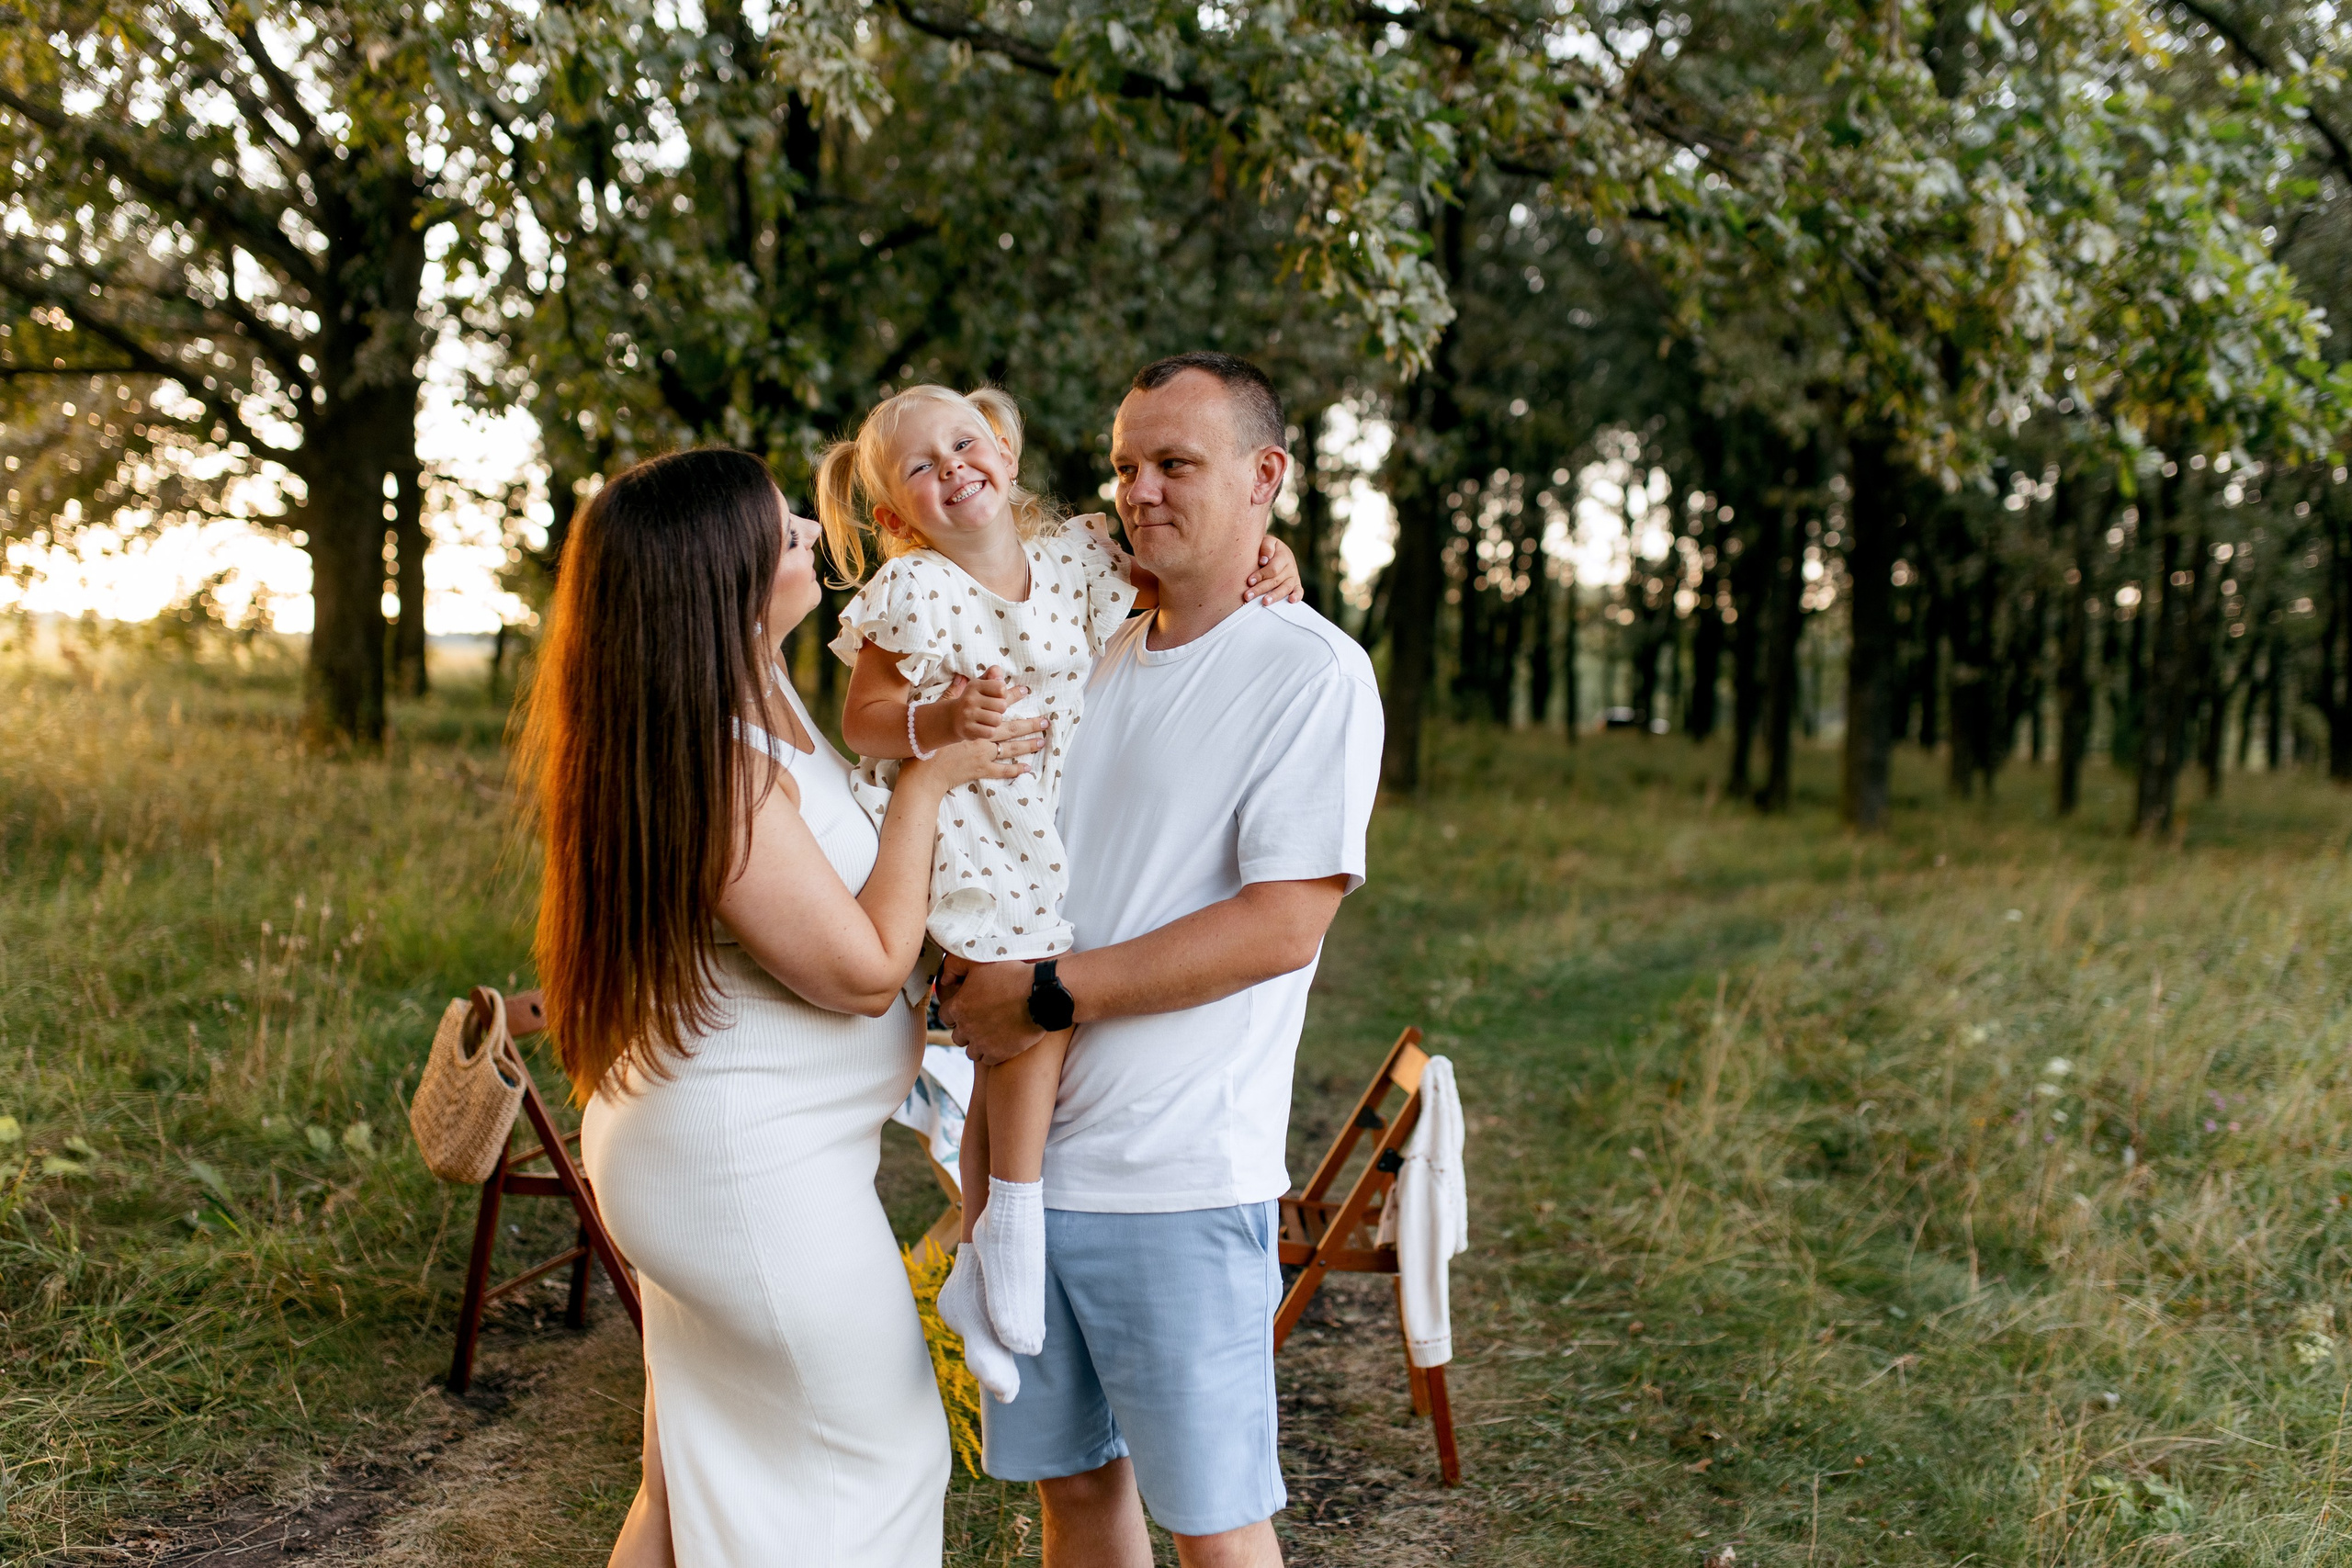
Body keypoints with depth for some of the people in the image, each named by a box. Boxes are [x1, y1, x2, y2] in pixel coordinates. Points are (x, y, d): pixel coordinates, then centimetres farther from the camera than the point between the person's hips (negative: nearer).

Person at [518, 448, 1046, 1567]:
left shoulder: (757, 688, 0)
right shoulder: (721, 767, -28)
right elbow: (866, 969, -21)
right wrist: (926, 780, -14)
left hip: (707, 1146, 10)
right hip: (754, 1167, -10)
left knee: (713, 1470, 22)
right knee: (881, 1455, 8)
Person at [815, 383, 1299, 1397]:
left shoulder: (1073, 555, 3)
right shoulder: (911, 595, -11)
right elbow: (861, 721, -12)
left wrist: (1256, 566, 0)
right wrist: (941, 722, -31)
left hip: (1037, 843, 6)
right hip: (948, 840, -6)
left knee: (1011, 1047, 10)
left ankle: (975, 1273, 24)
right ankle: (1011, 1224, -5)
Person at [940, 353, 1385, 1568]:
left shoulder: (1311, 670, -8)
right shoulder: (1093, 661, 13)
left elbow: (1283, 924, -17)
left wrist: (1050, 995, -17)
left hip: (1178, 1181, -6)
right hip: (1025, 1149, 6)